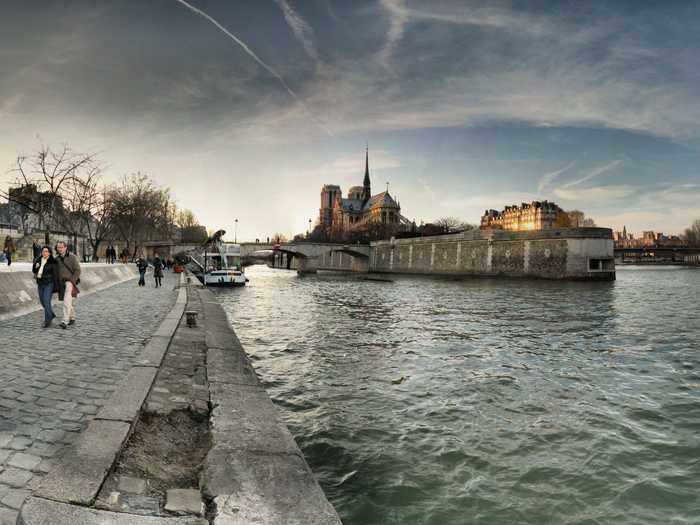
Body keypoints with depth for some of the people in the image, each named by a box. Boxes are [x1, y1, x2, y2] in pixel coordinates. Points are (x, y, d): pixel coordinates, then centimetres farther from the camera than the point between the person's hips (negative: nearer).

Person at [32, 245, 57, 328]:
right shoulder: (38, 260, 7)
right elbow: (34, 271, 12)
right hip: (40, 284, 6)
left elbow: (55, 275, -10)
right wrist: (35, 266, -10)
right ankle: (51, 314, 35)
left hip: (49, 284, -6)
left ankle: (47, 321, -1)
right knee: (42, 301, 14)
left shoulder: (52, 262, -10)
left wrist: (55, 287, -12)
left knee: (47, 302, -10)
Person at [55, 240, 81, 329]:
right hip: (61, 283, 6)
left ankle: (65, 321, -22)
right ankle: (72, 318, 28)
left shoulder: (72, 257, -5)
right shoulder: (56, 258, 11)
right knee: (70, 302, 15)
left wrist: (72, 281, -15)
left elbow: (78, 270, -7)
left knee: (67, 301, -17)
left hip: (70, 282, -6)